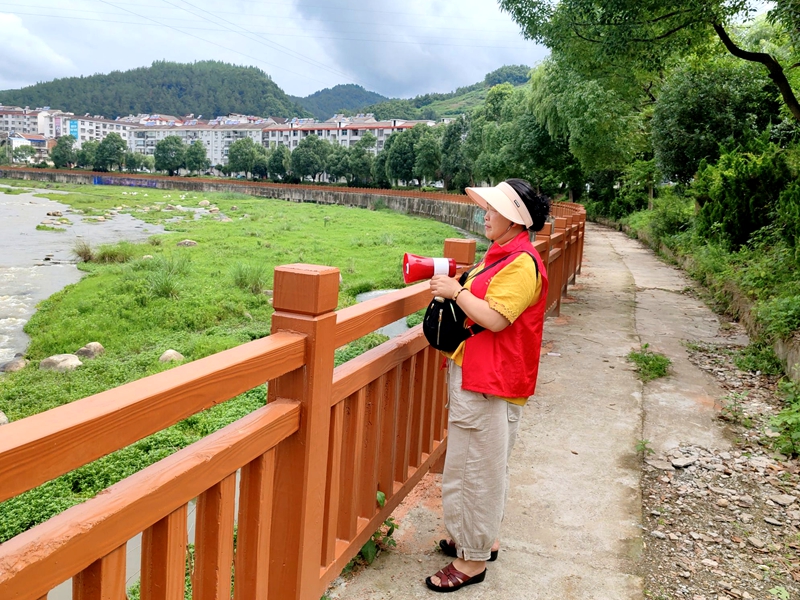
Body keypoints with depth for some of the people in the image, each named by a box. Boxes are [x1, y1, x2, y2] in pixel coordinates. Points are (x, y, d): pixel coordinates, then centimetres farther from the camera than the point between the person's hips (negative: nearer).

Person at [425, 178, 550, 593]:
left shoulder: (522, 264, -18)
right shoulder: (502, 255, 13)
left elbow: (495, 319, -24)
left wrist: (457, 291, -15)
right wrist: (452, 286, 9)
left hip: (489, 384, -10)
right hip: (472, 376, 10)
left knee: (475, 469, 1)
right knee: (481, 466, 20)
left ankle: (473, 559, 16)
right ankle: (483, 539, 36)